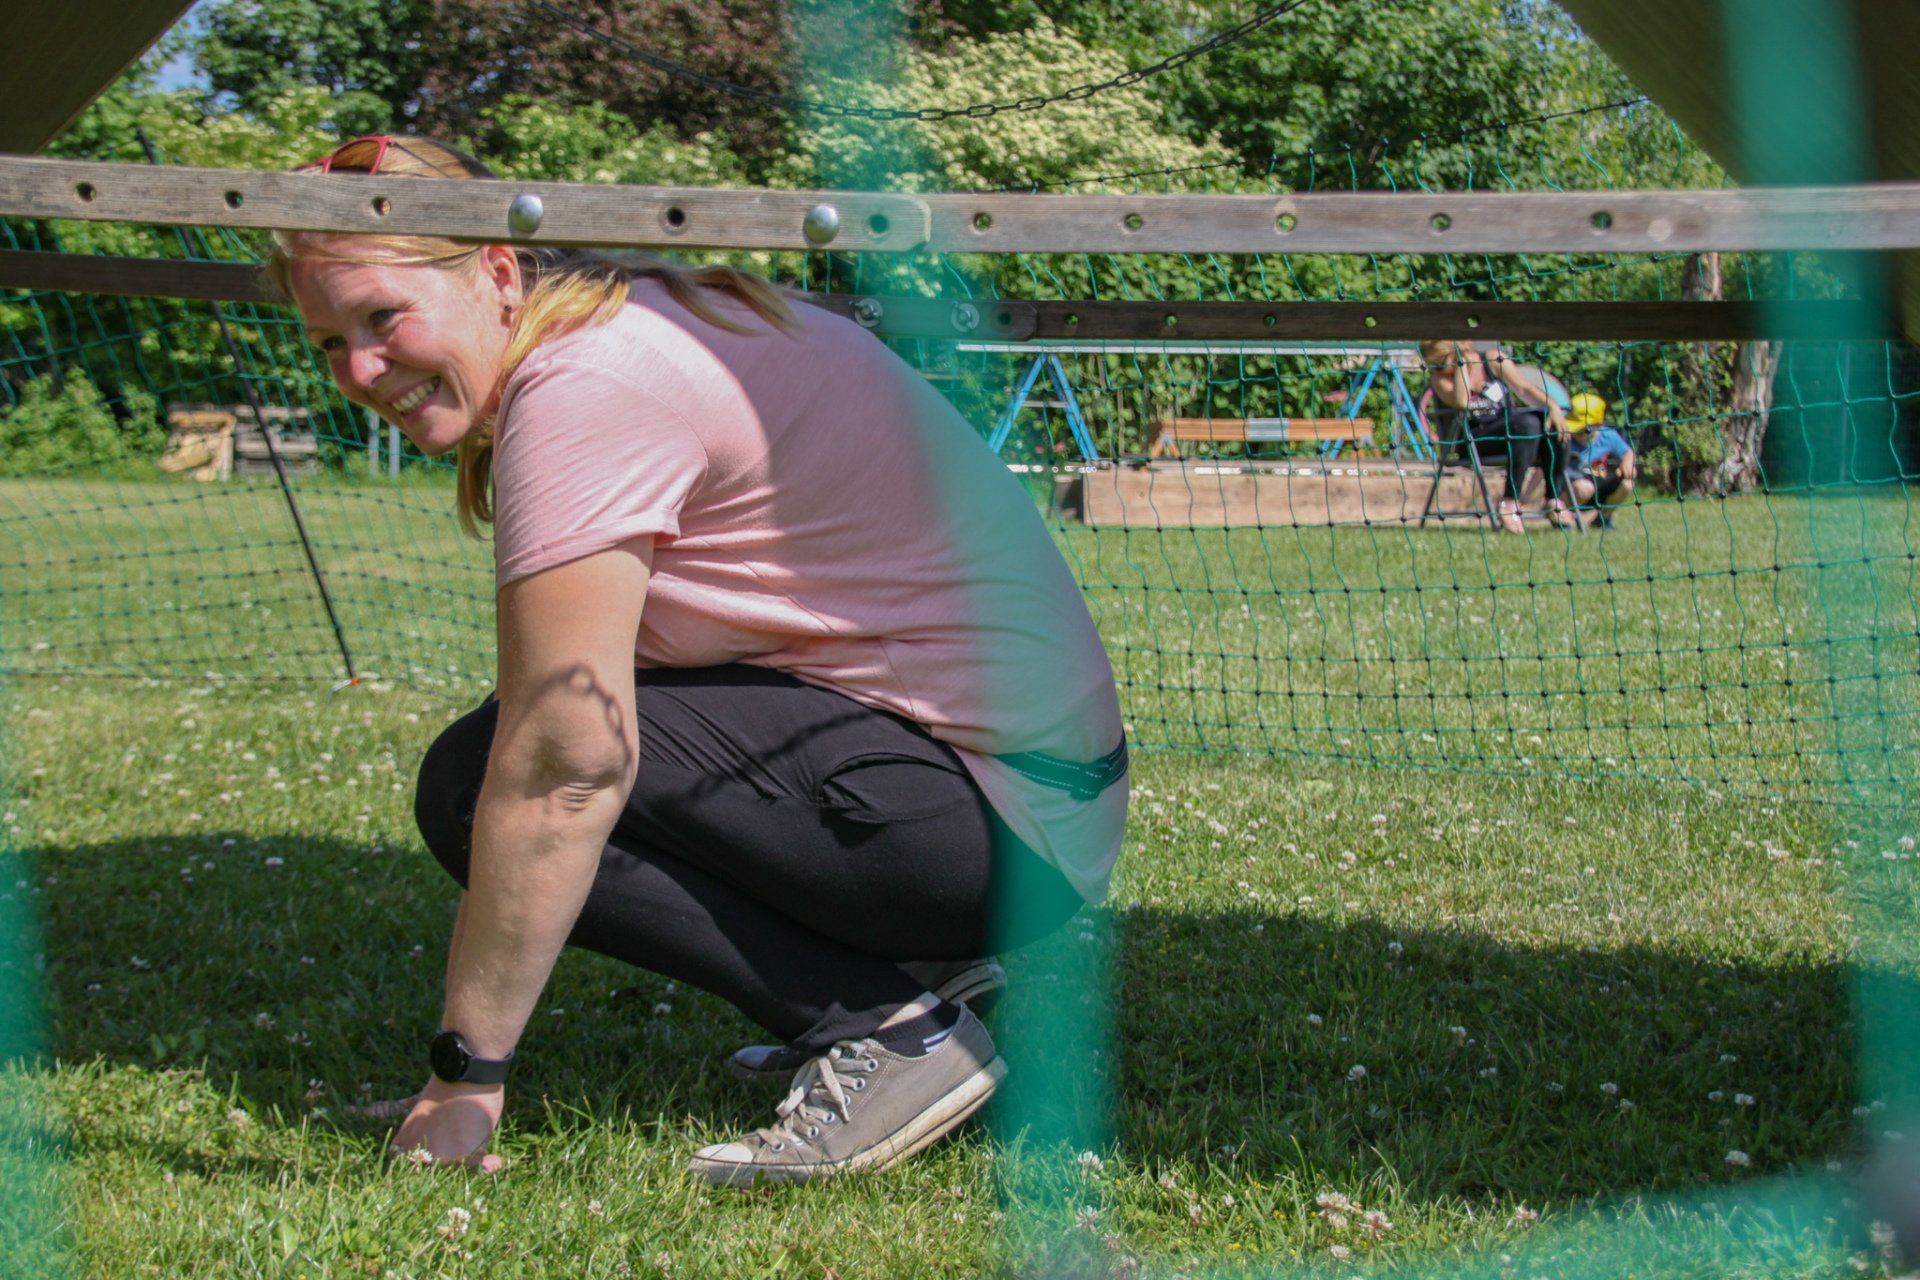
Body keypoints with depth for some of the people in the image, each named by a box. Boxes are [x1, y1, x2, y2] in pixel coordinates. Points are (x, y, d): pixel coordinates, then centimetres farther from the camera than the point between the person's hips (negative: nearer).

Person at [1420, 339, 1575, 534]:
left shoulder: (1492, 359, 3)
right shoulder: (1439, 377, -5)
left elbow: (1524, 388, -4)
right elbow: (1461, 402, -25)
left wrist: (1552, 406, -21)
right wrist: (1461, 362, -20)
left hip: (1508, 433, 4)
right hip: (1472, 443, -4)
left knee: (1552, 422, -24)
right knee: (1527, 424, -31)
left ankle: (1554, 500, -20)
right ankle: (1510, 503, -33)